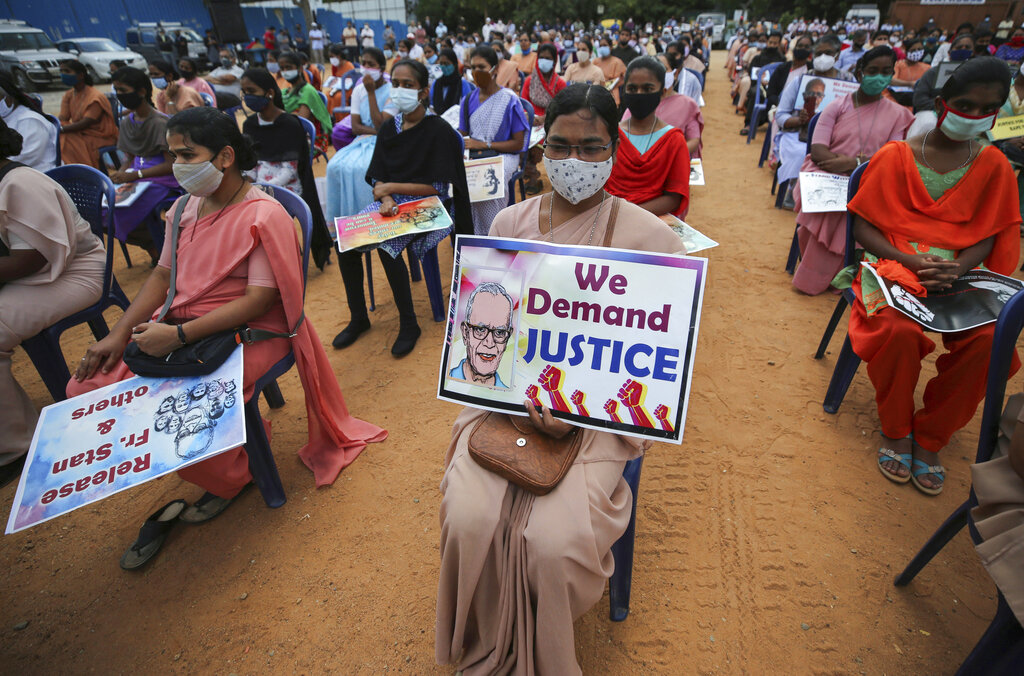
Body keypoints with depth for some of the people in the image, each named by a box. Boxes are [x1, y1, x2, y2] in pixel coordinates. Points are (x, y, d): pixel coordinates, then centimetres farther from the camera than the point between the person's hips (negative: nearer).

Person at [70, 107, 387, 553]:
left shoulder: (264, 215, -15)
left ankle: (230, 478, 10)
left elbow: (259, 300, -20)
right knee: (86, 387, -3)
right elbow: (163, 274, 13)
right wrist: (120, 333, 1)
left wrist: (179, 335, -23)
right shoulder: (185, 207, 10)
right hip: (178, 325, 8)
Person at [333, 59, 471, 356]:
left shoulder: (438, 130, -7)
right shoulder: (389, 128, 11)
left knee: (386, 244, -31)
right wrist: (385, 199, -15)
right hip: (390, 202, 6)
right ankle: (358, 318, 3)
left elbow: (438, 186, -13)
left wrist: (390, 187, -10)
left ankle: (409, 325, -14)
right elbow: (377, 177, 8)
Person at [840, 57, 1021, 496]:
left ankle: (930, 437, -3)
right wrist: (911, 261, -17)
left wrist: (956, 269, -16)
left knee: (987, 340, -25)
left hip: (957, 273, 3)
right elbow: (863, 227, -2)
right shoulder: (895, 156, 1)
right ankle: (895, 428, -6)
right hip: (893, 264, -3)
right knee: (899, 330, -33)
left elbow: (986, 238, 7)